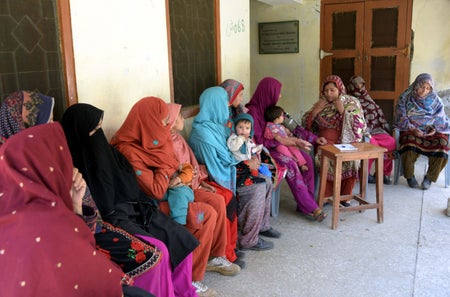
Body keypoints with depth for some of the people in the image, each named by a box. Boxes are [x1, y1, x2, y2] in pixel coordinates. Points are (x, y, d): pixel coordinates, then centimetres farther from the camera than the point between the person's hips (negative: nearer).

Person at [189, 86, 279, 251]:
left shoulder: (216, 124, 7)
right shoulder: (204, 131, -24)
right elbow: (224, 160, -23)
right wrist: (247, 164, -11)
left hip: (228, 169, 10)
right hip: (218, 177, -10)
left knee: (266, 182, 3)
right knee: (257, 189, -21)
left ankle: (262, 225, 20)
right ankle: (249, 240, -9)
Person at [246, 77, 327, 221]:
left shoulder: (271, 108, 8)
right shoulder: (253, 111, -16)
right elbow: (258, 141, -22)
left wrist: (314, 138, 7)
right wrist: (289, 141, -22)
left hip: (277, 146, 8)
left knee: (306, 159, -13)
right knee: (290, 164, -30)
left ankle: (306, 202, -9)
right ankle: (310, 208, -20)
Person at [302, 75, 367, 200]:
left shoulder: (352, 103, 6)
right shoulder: (321, 104, 12)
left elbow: (359, 125, -6)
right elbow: (306, 124, 11)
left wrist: (343, 111, -13)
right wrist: (315, 111, -5)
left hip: (346, 141, -1)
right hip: (326, 142, 1)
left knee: (351, 158, -32)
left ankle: (345, 196, -11)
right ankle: (326, 195, -17)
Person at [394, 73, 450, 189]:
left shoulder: (435, 100, 8)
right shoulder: (405, 99, 3)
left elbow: (440, 119, 10)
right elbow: (401, 119, -3)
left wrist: (435, 128, -11)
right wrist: (413, 129, -18)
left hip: (432, 131, 2)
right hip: (411, 131, -2)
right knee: (409, 142, -38)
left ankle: (430, 177, -8)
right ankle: (409, 176, -13)